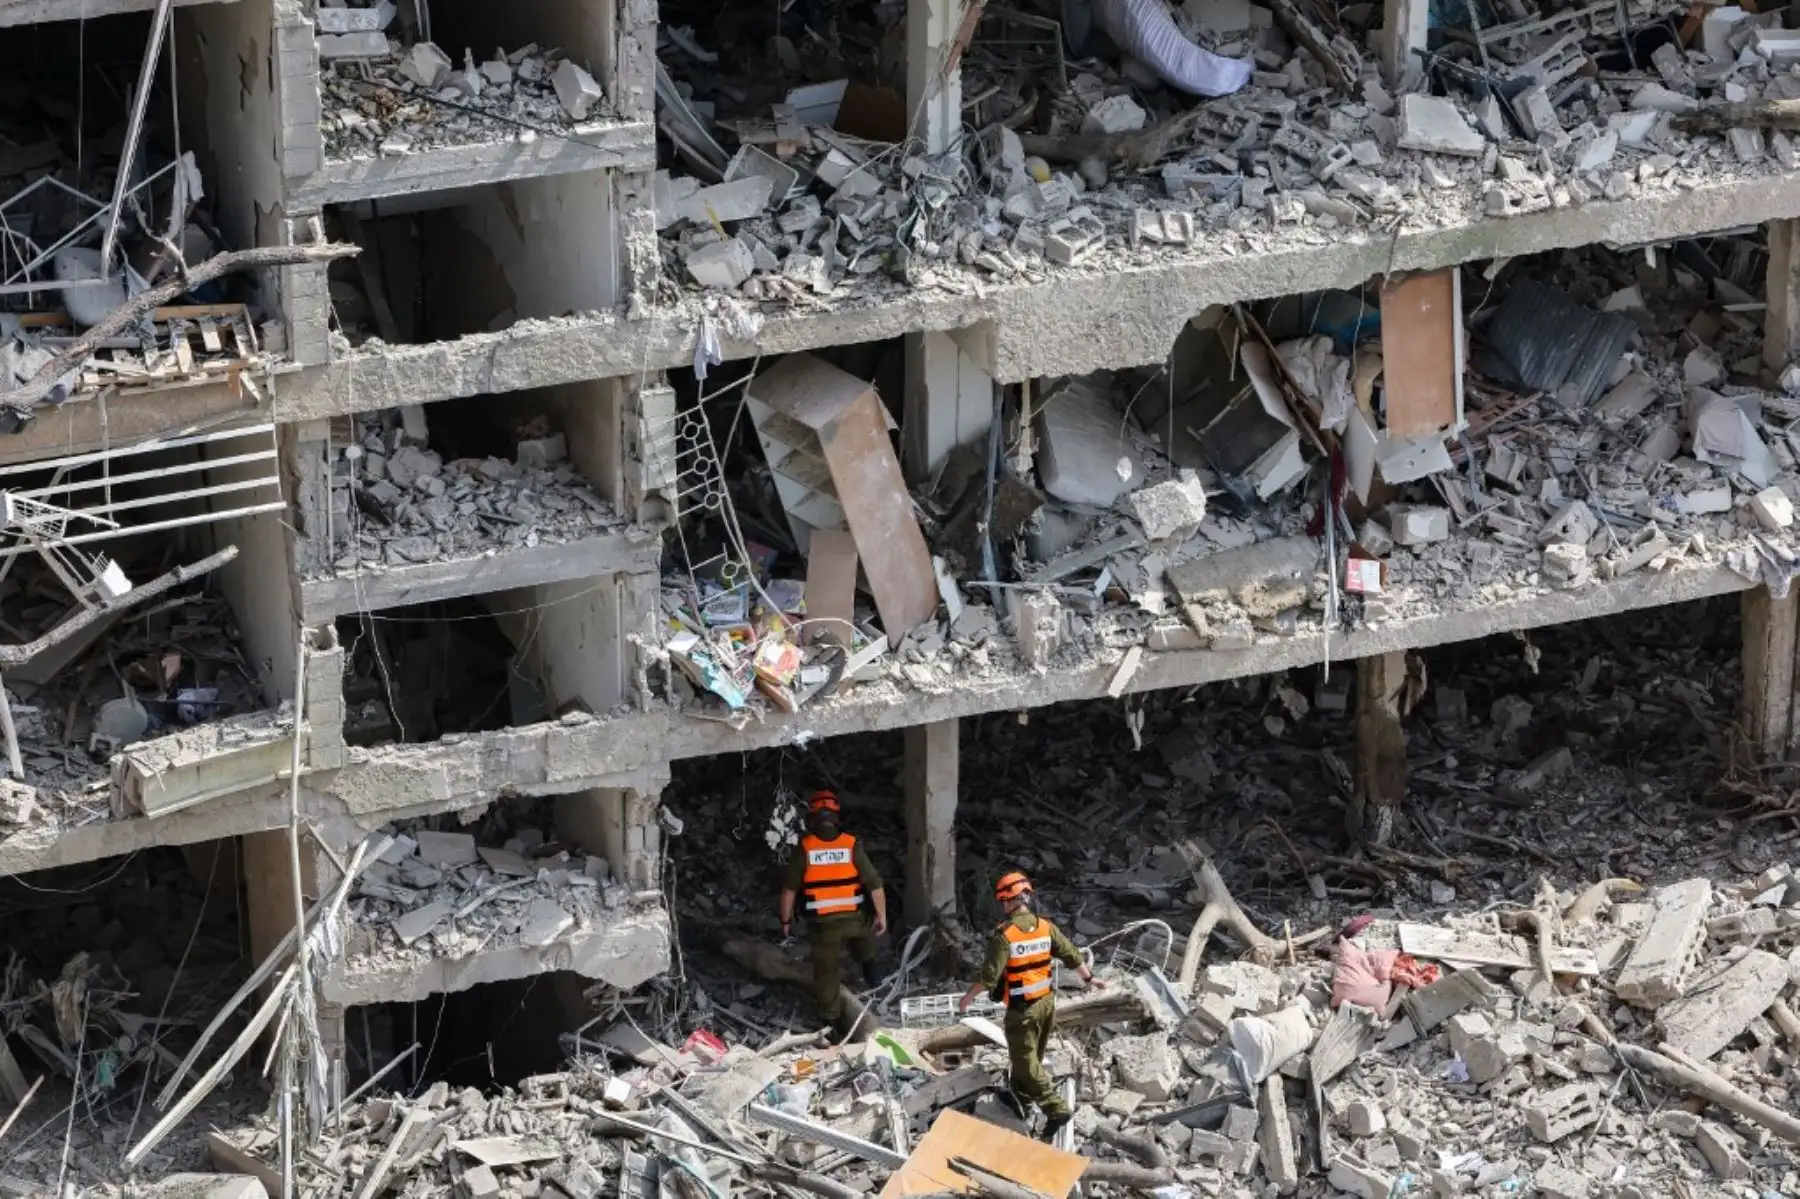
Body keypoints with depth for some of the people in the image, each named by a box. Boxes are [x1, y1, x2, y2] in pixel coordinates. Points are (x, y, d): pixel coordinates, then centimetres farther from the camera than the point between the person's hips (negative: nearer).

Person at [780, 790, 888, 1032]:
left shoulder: (805, 849, -8)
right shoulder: (852, 846, -7)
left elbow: (789, 889, -4)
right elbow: (875, 884, -6)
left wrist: (786, 920, 9)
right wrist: (881, 916, 6)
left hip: (822, 922, -1)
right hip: (854, 919, 1)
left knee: (826, 972, 10)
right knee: (867, 958, 31)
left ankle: (832, 1019, 14)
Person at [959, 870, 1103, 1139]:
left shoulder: (1004, 934, -20)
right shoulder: (1045, 927, -1)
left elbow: (990, 975, -19)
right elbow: (1071, 955, 6)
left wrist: (969, 996, -4)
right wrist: (1089, 978, 22)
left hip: (1022, 1008, -7)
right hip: (1046, 1001, 7)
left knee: (1027, 1061, 0)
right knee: (1029, 1056, 22)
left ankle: (1056, 1109, -7)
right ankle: (1021, 1103, 38)